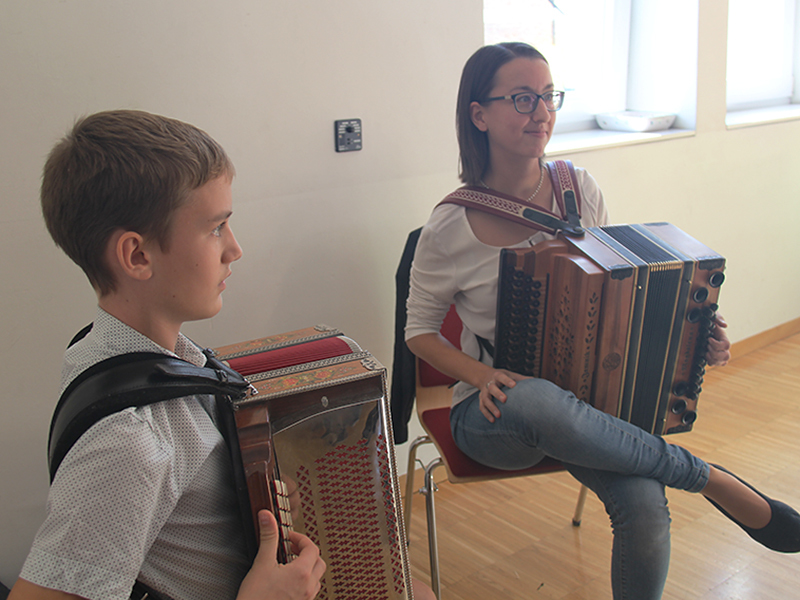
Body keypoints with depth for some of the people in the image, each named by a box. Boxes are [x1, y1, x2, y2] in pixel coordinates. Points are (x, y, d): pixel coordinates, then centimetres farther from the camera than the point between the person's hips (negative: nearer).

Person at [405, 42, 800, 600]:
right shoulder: (449, 229, -11)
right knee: (536, 399, -41)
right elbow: (420, 330, 0)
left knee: (644, 509, -27)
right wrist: (482, 376, -18)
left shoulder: (579, 189, -1)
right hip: (494, 411, -3)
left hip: (587, 396, 3)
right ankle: (716, 481, -19)